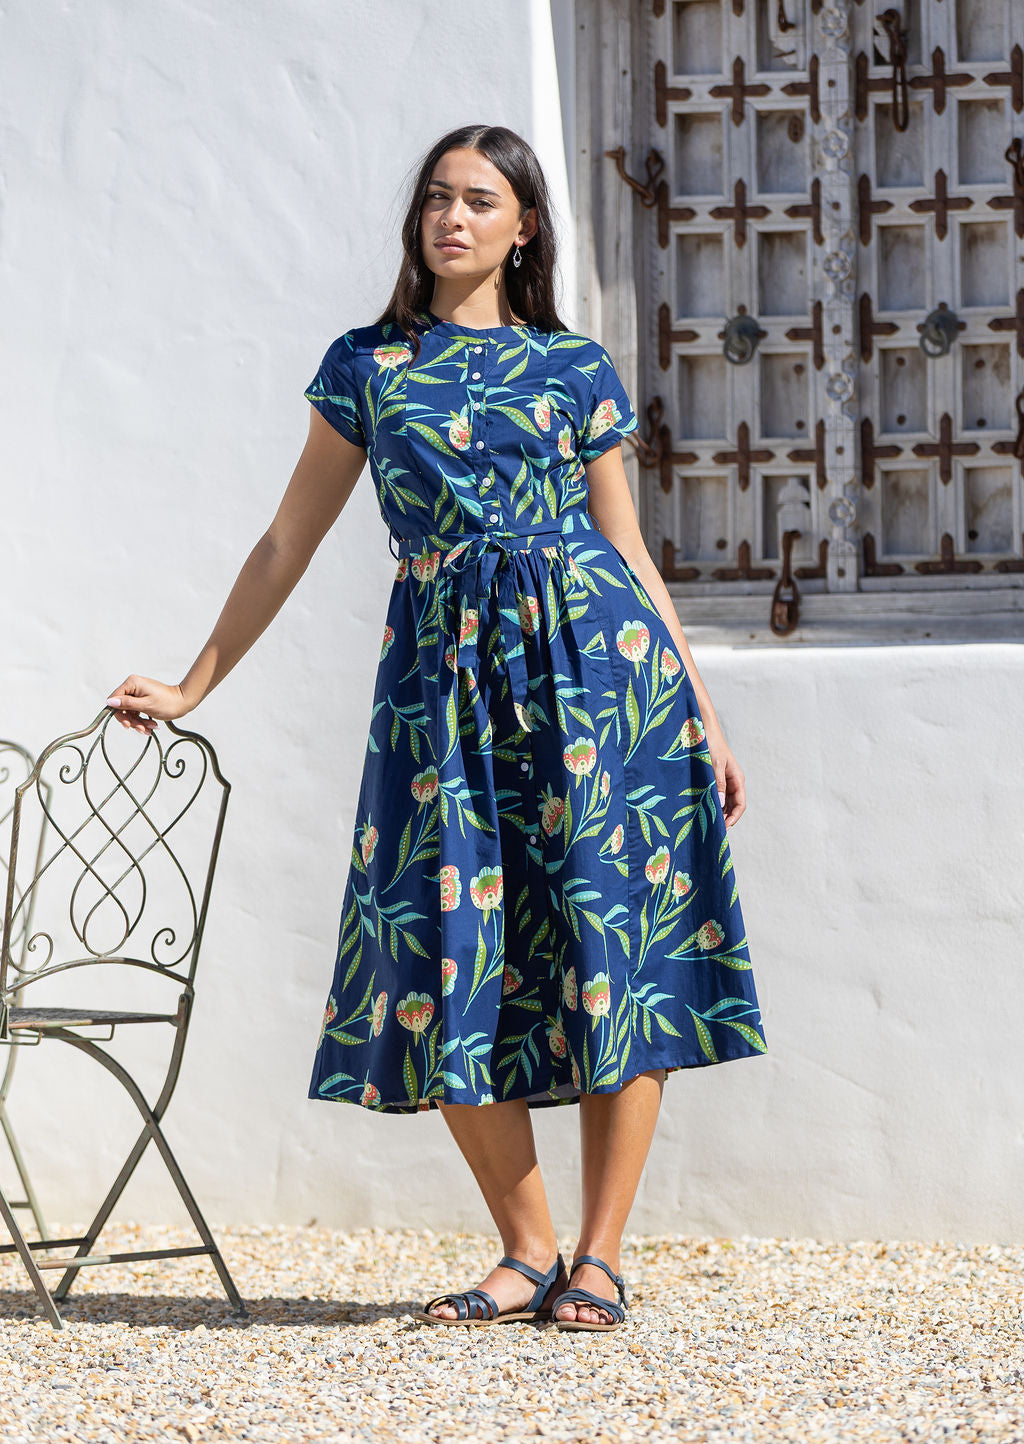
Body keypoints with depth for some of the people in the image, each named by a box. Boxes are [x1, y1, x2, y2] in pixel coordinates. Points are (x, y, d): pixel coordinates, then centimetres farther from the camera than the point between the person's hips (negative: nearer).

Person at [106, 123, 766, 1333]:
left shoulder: (575, 369, 10)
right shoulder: (366, 367, 12)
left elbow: (630, 552, 14)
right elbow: (289, 542, 16)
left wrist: (705, 714, 10)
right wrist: (190, 688, 15)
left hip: (594, 655, -1)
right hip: (445, 675, 1)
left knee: (613, 941, -4)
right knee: (450, 958, -4)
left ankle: (598, 1259, 3)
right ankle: (525, 1253, 9)